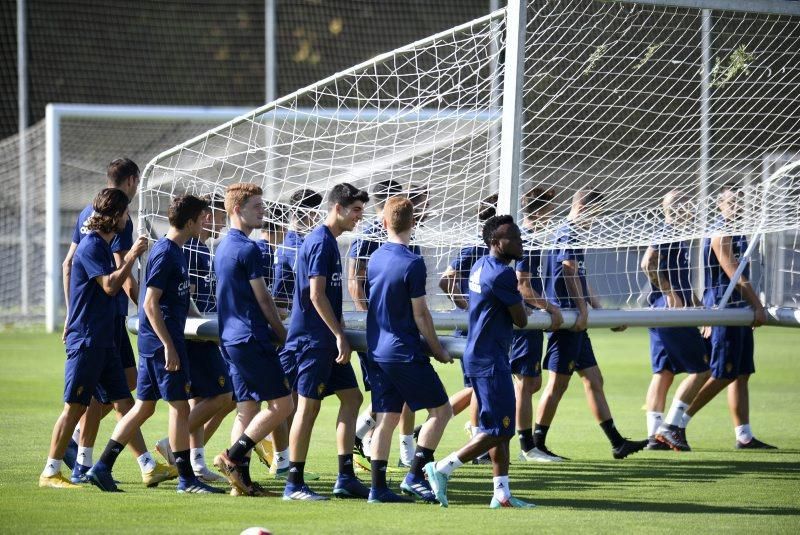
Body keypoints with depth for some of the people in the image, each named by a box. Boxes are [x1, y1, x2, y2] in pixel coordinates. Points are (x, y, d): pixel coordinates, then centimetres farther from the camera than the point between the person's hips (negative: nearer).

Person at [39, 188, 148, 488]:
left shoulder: (103, 245, 16)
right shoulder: (91, 245, -14)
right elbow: (110, 285, -22)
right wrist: (132, 256, -17)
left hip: (103, 340, 9)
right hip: (86, 340, -9)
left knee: (124, 403, 8)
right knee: (75, 405, -6)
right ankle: (50, 472, -1)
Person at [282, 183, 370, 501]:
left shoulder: (329, 241, 16)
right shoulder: (321, 242, -14)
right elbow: (316, 295, -19)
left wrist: (340, 334, 20)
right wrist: (340, 336, -18)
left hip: (326, 341, 10)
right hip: (313, 340, -10)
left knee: (351, 397, 9)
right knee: (309, 406, -6)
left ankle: (346, 478, 9)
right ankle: (294, 484, -2)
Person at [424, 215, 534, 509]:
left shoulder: (480, 266, 13)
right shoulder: (502, 274, -18)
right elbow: (521, 320, -10)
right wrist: (521, 304, 11)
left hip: (478, 354, 10)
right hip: (490, 360, -10)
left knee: (501, 429, 12)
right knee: (498, 430, -7)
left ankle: (501, 493, 13)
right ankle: (441, 469, -7)